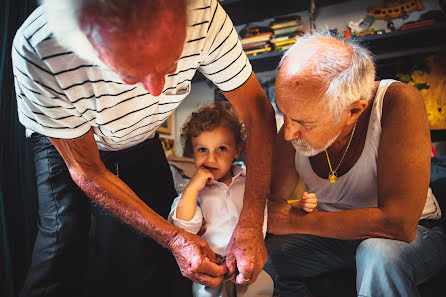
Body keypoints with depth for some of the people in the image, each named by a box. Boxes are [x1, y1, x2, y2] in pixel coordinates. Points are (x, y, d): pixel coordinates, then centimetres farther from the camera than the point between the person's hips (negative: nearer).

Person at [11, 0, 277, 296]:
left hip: (141, 140, 2)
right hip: (65, 142, -1)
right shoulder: (37, 53, -40)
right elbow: (87, 172, -27)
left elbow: (258, 111, -26)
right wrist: (173, 238, -30)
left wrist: (251, 226, -32)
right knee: (64, 237, -19)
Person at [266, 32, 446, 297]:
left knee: (379, 255, -36)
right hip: (335, 233, 4)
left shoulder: (398, 103, -29)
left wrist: (295, 221, -28)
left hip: (412, 233, -4)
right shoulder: (300, 115, -16)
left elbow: (399, 224, -34)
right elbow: (272, 198, -9)